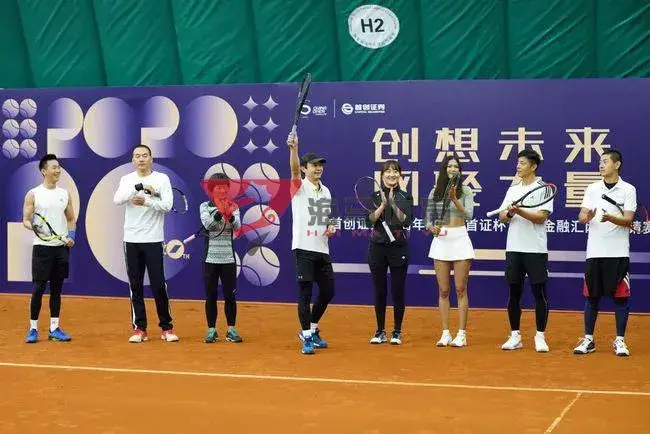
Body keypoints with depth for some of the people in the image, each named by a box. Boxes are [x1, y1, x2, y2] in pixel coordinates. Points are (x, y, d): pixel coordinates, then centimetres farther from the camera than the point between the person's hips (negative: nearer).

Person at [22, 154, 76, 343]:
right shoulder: (33, 194, -2)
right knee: (38, 288, -4)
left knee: (57, 289, 8)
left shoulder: (65, 194, 10)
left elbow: (71, 219, 16)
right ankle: (33, 329, 6)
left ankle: (54, 328, 13)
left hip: (62, 247, 4)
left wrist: (71, 236, 0)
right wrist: (33, 226, -22)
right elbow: (25, 219, -1)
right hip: (42, 247, -4)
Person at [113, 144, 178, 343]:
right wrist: (140, 187, -24)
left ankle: (166, 327, 7)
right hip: (131, 240, 2)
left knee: (159, 284, -2)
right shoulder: (127, 180, 6)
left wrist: (146, 202, -25)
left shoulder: (162, 179, 1)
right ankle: (139, 328, 11)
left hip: (153, 239, -2)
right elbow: (117, 200, -13)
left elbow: (167, 205, -11)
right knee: (135, 285, 5)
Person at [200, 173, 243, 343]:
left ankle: (231, 330, 13)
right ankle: (211, 330, 13)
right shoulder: (205, 206, 0)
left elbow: (237, 225, -14)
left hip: (228, 259, 1)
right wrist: (220, 213, -36)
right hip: (210, 258, -1)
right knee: (211, 296, 5)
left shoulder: (233, 207, 3)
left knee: (230, 295, 3)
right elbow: (207, 224, -18)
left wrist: (230, 214, -36)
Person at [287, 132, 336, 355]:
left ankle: (311, 329, 29)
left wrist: (331, 227, 4)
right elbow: (294, 170, -24)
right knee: (305, 293, -4)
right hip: (303, 248, -6)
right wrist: (293, 148, -42)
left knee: (328, 291, 10)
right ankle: (307, 337, 3)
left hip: (322, 249, 6)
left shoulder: (326, 191, 16)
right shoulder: (300, 186, -3)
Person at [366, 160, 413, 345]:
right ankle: (380, 332, 15)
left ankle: (397, 332, 11)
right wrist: (382, 206, -19)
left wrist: (394, 205, -22)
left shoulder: (406, 197, 4)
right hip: (378, 247, 1)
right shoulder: (374, 196, 5)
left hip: (398, 248, -1)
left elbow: (406, 222, -10)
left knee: (398, 292, 1)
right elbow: (369, 221, -6)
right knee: (380, 291, 5)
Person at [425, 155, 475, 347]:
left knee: (460, 290, -1)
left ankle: (461, 334, 2)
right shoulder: (435, 192, 6)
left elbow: (469, 215, -13)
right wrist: (432, 228, -12)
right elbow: (428, 219, 9)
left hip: (460, 239, -2)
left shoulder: (466, 191, -1)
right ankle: (445, 333, 9)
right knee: (443, 291, 4)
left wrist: (455, 200, -25)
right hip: (441, 240, 2)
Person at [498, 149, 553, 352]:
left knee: (539, 293, -1)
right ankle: (515, 336, 15)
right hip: (514, 248, 5)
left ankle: (540, 337, 6)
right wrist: (509, 214, -11)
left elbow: (541, 217, -13)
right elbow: (502, 217, 10)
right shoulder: (513, 189, 14)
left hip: (536, 250, -5)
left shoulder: (544, 189, -2)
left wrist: (519, 211, -23)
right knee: (514, 293, 7)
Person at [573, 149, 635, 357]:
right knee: (591, 296, 6)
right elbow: (581, 216, 3)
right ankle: (588, 340, 13)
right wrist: (586, 217, -21)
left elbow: (628, 220, -9)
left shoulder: (628, 189, 0)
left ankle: (620, 341, 9)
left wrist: (610, 218, -28)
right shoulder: (592, 189, 9)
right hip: (595, 252, 3)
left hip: (618, 253, -3)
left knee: (620, 296, 1)